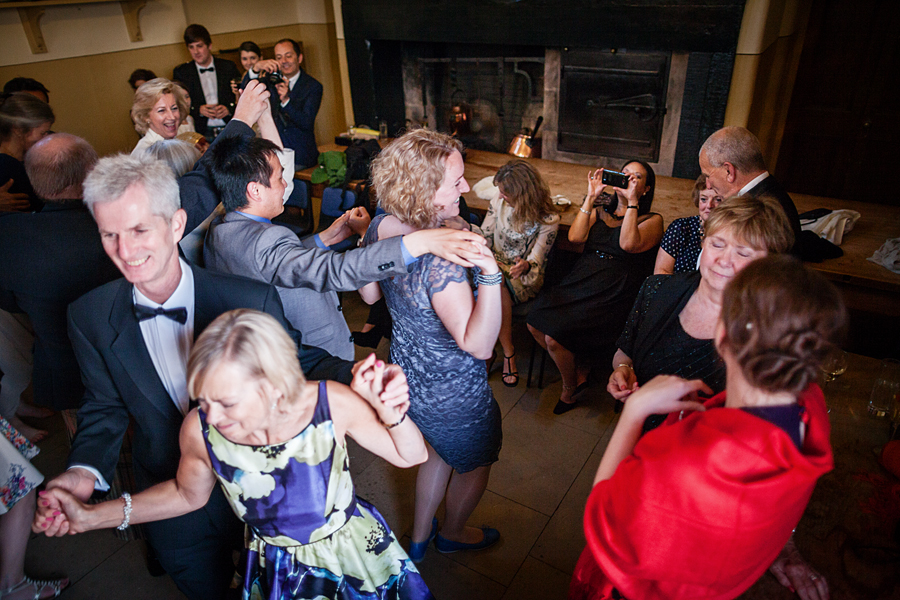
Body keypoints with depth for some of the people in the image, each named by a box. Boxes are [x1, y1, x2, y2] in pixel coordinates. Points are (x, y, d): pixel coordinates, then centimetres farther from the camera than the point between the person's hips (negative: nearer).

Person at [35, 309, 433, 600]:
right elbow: (187, 494, 1)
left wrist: (390, 411, -34)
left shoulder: (332, 403, -29)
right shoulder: (200, 430, -23)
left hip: (357, 553, -1)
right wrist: (90, 516, -3)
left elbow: (410, 456, -14)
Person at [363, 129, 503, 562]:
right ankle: (451, 534, 54)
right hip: (452, 396, -7)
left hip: (404, 376, 8)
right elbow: (478, 345, -36)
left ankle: (418, 539, 53)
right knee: (476, 461, 25)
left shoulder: (380, 227, -12)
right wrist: (490, 276, -47)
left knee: (440, 450, 34)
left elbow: (369, 295, 4)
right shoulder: (441, 261, -37)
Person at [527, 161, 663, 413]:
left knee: (554, 336, -22)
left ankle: (570, 388, 9)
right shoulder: (599, 213, 19)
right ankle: (577, 370, 7)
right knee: (535, 323, -18)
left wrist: (632, 201, -10)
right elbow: (575, 237, 0)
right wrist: (591, 197, 0)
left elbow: (629, 244, -16)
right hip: (579, 283, 5)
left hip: (613, 295, -5)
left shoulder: (652, 220, 5)